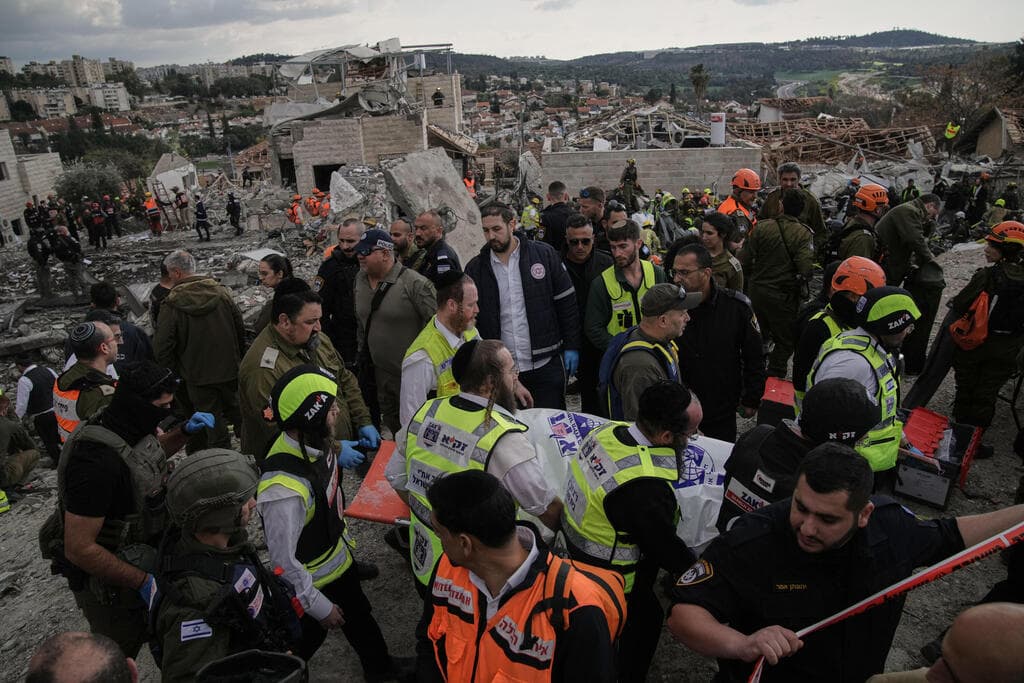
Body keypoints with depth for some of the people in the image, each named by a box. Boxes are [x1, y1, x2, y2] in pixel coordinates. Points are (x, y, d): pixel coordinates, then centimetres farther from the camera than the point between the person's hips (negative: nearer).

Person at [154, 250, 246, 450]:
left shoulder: (171, 304, -16)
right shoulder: (222, 292, -4)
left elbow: (162, 347, -15)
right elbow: (241, 330, 3)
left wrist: (173, 374, 0)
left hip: (198, 377, -4)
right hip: (230, 371, 4)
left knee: (214, 424, 7)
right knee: (237, 414, 21)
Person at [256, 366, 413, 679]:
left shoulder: (313, 442, -16)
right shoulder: (284, 489, -41)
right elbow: (284, 560, -29)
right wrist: (320, 606, -17)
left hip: (339, 556, 8)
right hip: (313, 580, -8)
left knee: (359, 617, 29)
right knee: (308, 637, 20)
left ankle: (379, 667, 54)